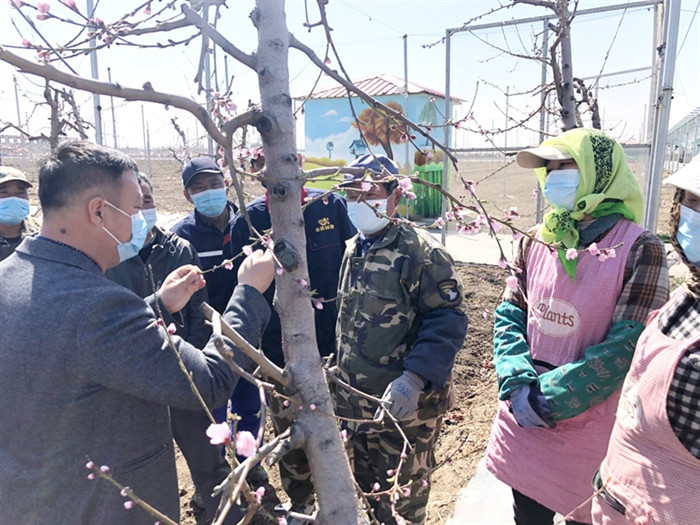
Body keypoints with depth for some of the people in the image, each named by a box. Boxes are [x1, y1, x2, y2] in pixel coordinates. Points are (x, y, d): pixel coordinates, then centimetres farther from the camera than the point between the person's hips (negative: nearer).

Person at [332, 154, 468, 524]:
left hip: (403, 407, -7)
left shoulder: (421, 252, -16)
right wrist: (337, 371, 15)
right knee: (368, 491, 26)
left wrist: (415, 378, -32)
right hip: (354, 403, 7)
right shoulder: (353, 250, 8)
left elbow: (446, 322, -22)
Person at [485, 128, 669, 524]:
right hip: (523, 418, 5)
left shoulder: (640, 250, -13)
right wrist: (518, 383, -14)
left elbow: (628, 346, -17)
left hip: (590, 428, -4)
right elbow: (509, 316, 2)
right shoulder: (537, 243, 2)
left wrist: (547, 400, -18)